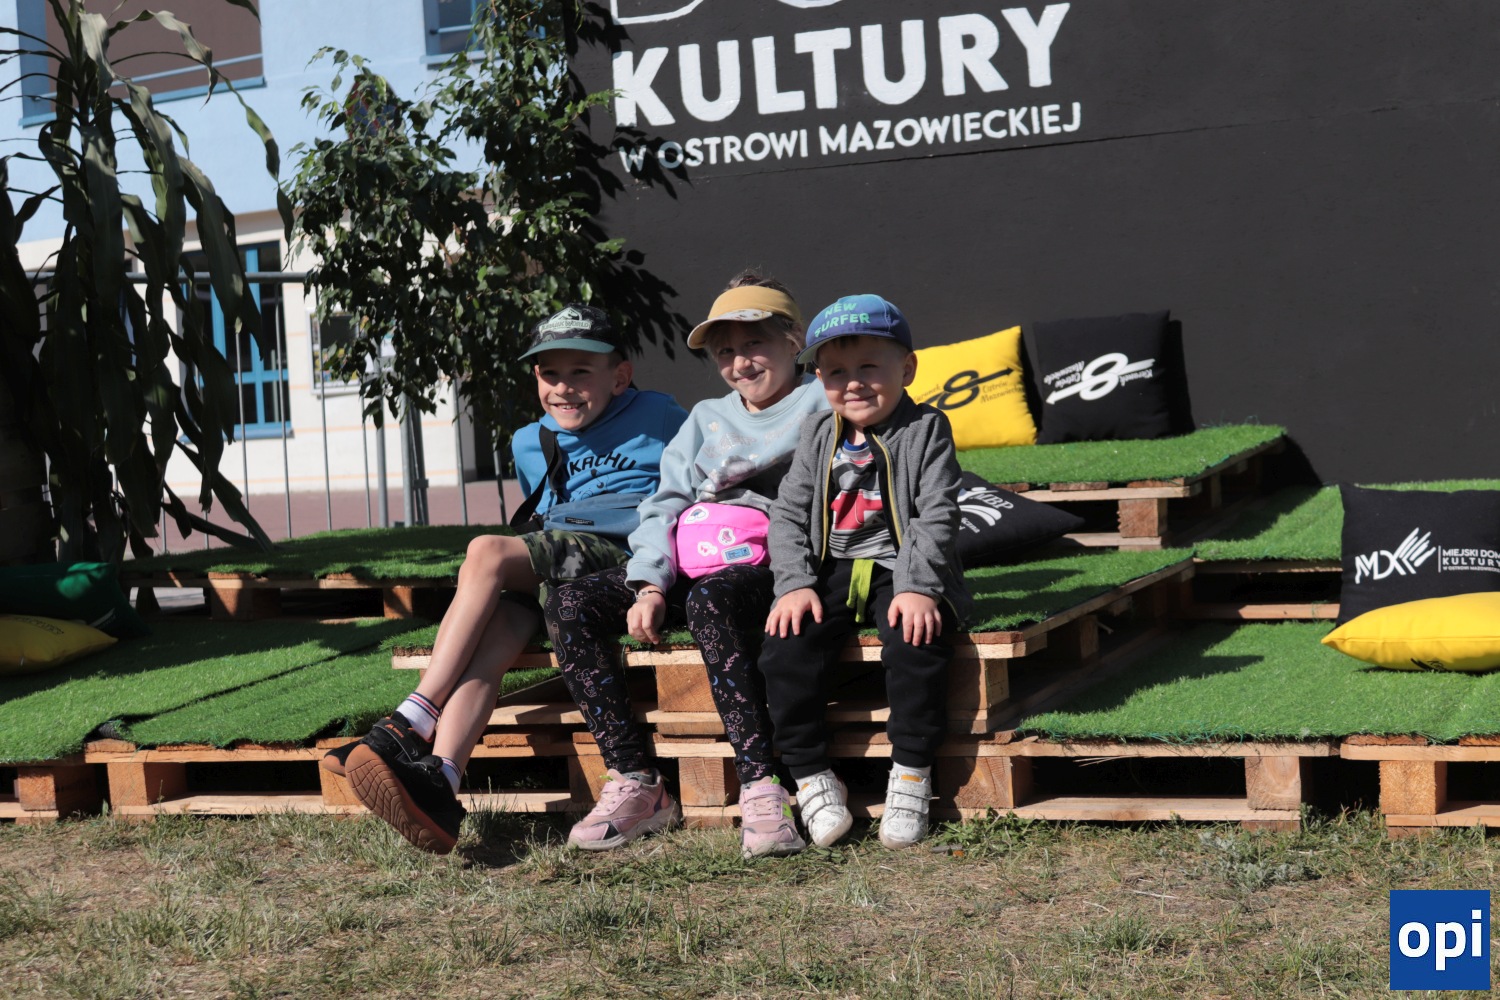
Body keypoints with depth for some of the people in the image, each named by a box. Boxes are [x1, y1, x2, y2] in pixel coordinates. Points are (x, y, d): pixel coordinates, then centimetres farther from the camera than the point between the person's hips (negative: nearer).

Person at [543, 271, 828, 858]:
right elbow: (666, 504, 16)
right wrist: (650, 585, -2)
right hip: (695, 566, 6)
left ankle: (761, 789, -40)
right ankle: (636, 784, -20)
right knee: (571, 606, -16)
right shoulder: (706, 418, 27)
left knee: (709, 601, -40)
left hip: (771, 566, -6)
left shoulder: (822, 406, 11)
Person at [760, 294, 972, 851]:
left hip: (900, 569, -3)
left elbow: (937, 516, -8)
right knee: (784, 649, -20)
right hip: (831, 570, 3)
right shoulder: (819, 436, 11)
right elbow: (788, 514, 7)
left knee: (916, 647, -31)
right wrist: (795, 584, -8)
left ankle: (911, 775, -14)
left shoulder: (926, 430, 0)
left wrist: (918, 587, -20)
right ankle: (811, 777, -6)